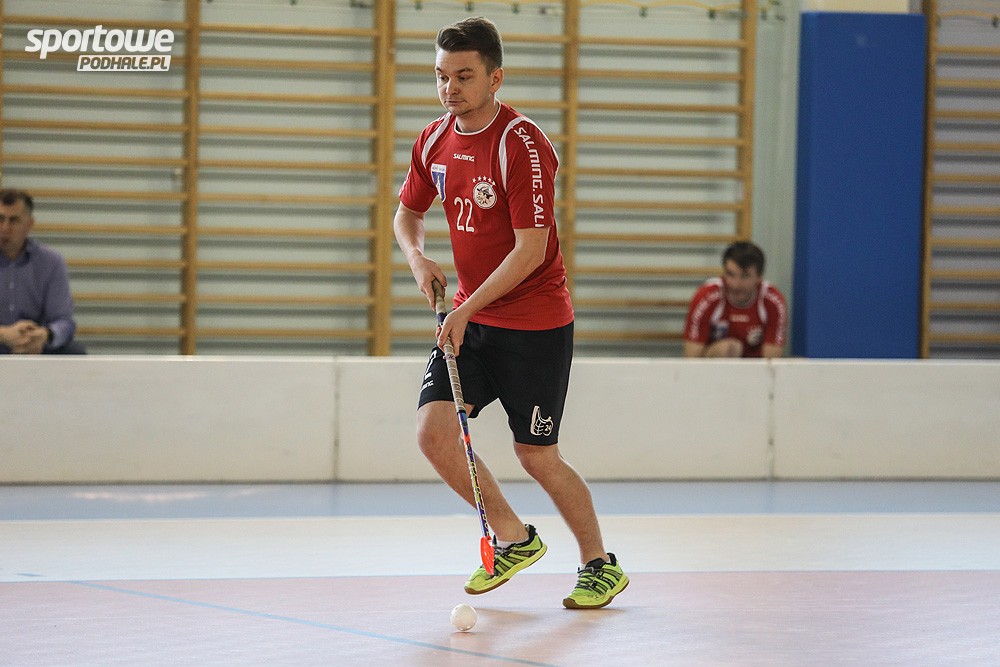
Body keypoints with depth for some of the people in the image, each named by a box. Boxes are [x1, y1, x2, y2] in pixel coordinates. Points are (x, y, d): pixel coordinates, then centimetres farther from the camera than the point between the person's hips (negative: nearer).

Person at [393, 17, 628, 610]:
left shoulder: (523, 145, -19)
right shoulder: (434, 141, 2)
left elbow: (531, 249, -21)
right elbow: (408, 211, 18)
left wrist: (468, 308, -24)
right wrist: (417, 256, -3)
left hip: (535, 323, -6)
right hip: (469, 320, 6)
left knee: (538, 455, 0)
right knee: (435, 431, -10)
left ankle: (601, 566, 22)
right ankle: (515, 540, 11)